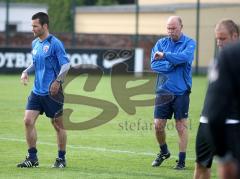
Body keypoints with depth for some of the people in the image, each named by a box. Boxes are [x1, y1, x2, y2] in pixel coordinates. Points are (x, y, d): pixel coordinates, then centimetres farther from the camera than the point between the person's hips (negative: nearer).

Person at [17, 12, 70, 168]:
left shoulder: (55, 44, -11)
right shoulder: (35, 43, 11)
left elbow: (66, 64, -15)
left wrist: (58, 81, -27)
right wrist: (26, 72, 7)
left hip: (52, 92, -7)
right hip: (37, 90, 7)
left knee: (58, 125, 4)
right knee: (28, 121, -5)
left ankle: (62, 159, 16)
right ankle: (32, 158, 3)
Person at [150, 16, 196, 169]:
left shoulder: (189, 43, -1)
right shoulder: (161, 43, 8)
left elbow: (185, 57, -23)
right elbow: (154, 64, -4)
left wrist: (165, 56, -27)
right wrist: (173, 64, -13)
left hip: (181, 92, -3)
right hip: (163, 91, 3)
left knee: (181, 126, 0)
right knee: (158, 125, 2)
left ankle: (182, 160, 7)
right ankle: (164, 152, 27)